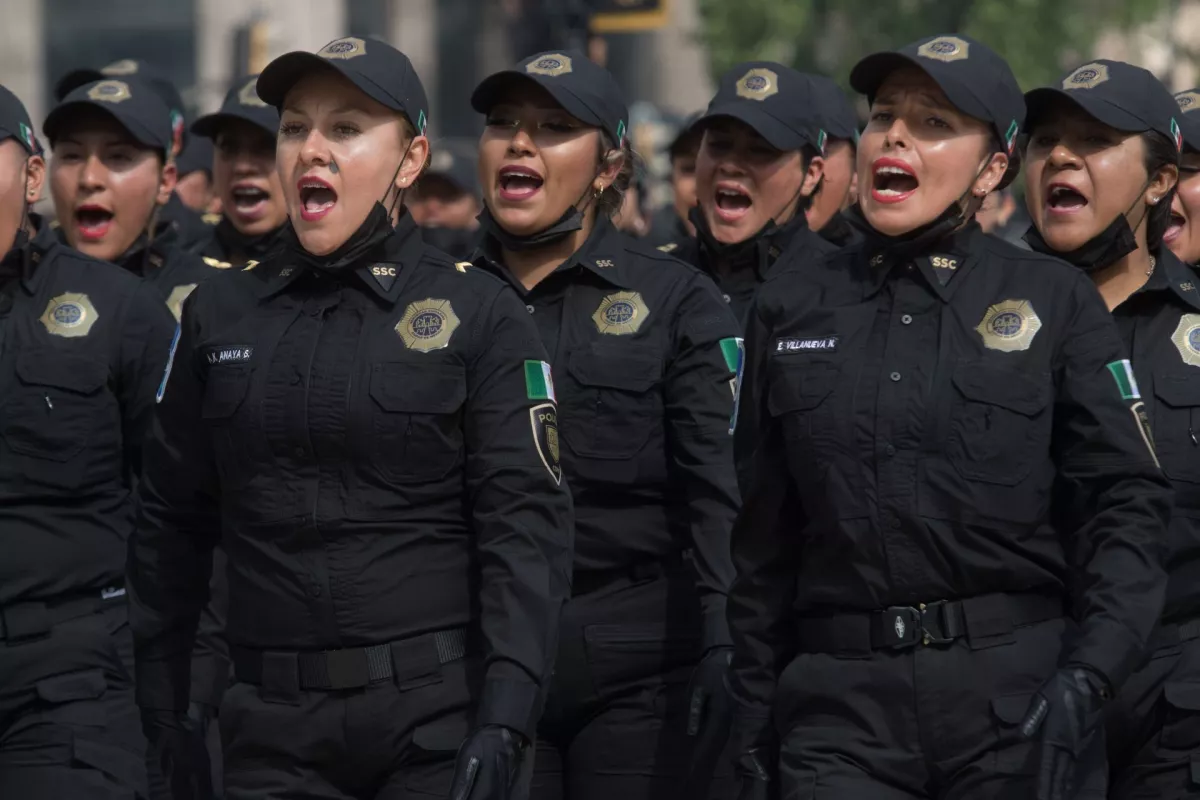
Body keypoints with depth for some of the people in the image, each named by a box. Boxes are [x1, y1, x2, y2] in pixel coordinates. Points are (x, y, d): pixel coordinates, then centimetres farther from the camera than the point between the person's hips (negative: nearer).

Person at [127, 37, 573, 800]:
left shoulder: (482, 315, -1)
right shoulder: (219, 314, 9)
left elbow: (526, 525, -8)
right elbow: (171, 522, 14)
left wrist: (505, 721, -17)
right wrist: (161, 711, 10)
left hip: (437, 717, -3)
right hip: (275, 729, 3)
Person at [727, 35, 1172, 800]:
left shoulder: (1054, 300, 3)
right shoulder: (795, 305, 10)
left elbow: (1127, 504, -3)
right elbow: (765, 535, 12)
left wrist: (1086, 679, -16)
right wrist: (754, 723, 8)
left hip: (1017, 700, -1)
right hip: (843, 704, 1)